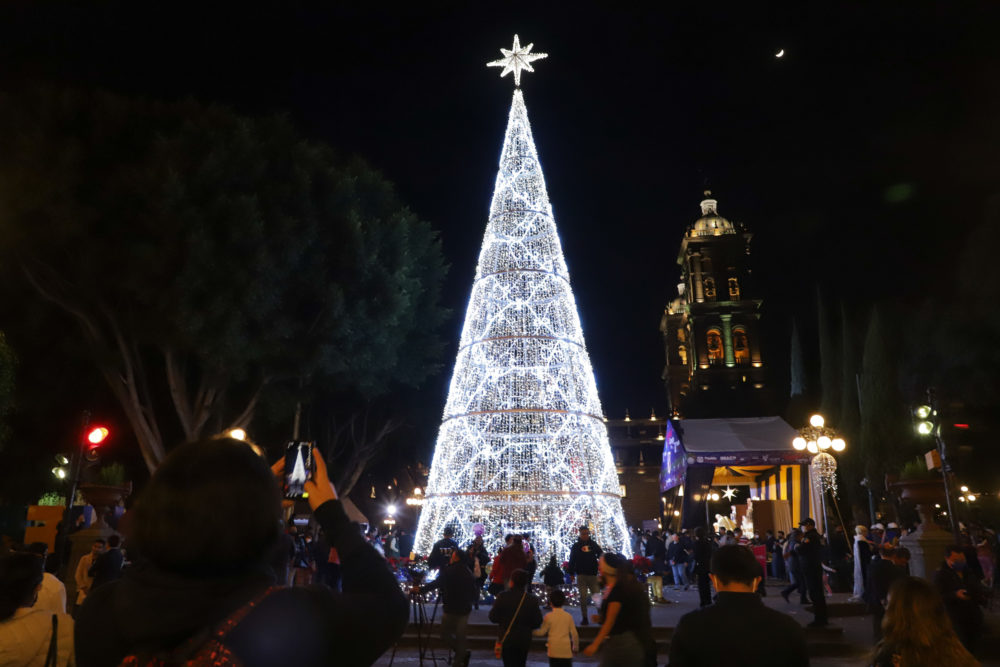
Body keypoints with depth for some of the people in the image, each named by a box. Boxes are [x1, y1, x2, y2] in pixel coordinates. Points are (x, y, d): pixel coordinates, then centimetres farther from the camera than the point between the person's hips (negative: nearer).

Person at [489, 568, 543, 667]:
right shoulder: (532, 600, -10)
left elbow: (493, 618, -10)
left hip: (507, 640, -2)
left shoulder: (503, 597, -15)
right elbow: (537, 623, -6)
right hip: (524, 640, 2)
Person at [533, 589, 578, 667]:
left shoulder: (548, 616, -4)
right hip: (566, 650, 1)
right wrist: (576, 646, 19)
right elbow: (574, 633, 4)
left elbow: (542, 632, 2)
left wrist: (533, 631, 20)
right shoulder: (568, 616, 1)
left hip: (553, 650, -1)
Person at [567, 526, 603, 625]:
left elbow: (602, 556, 6)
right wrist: (571, 573, -1)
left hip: (593, 575, 1)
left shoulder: (594, 544, 6)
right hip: (581, 575, -1)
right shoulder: (576, 546, 2)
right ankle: (584, 618, 9)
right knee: (583, 597, 2)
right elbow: (572, 560, 4)